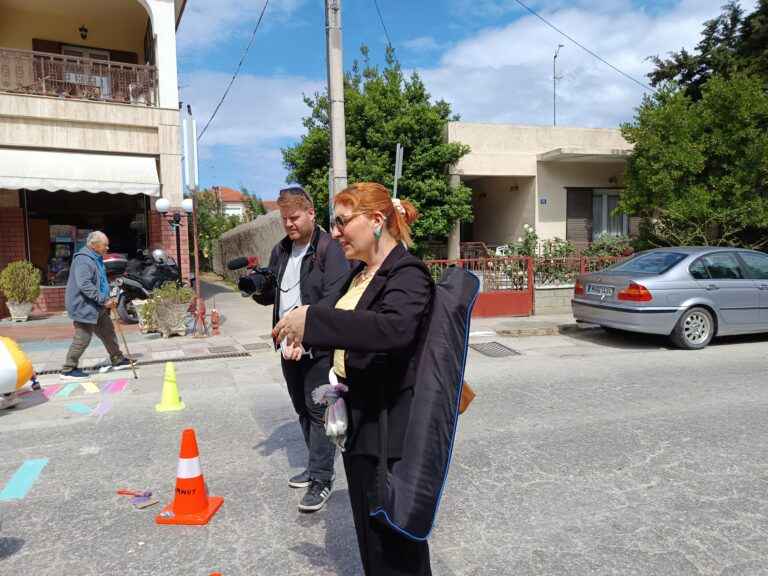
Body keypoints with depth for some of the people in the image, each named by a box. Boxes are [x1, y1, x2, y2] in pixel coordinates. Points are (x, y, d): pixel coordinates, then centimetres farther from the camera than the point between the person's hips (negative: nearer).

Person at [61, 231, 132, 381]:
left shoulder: (96, 259, 13)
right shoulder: (83, 260, -20)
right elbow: (85, 285, -29)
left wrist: (108, 299, 12)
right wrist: (104, 300, -27)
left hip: (97, 307, 10)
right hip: (84, 306, -10)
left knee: (108, 332, 16)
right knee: (82, 339, -4)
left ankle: (117, 360, 28)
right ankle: (68, 370, 8)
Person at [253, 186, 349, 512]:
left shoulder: (330, 250, -12)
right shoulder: (281, 250, 12)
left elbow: (333, 299, -21)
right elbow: (273, 294, 18)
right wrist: (258, 289, -5)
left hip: (318, 348, -8)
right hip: (289, 347, 8)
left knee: (318, 412, -1)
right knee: (302, 410, 18)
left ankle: (321, 480, 10)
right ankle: (316, 467, 33)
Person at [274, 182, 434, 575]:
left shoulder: (407, 273, -18)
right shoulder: (361, 272, 9)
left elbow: (394, 329, -37)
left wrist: (312, 319, -35)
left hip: (388, 425, -9)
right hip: (358, 418, 9)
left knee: (394, 544, 7)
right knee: (368, 525, 23)